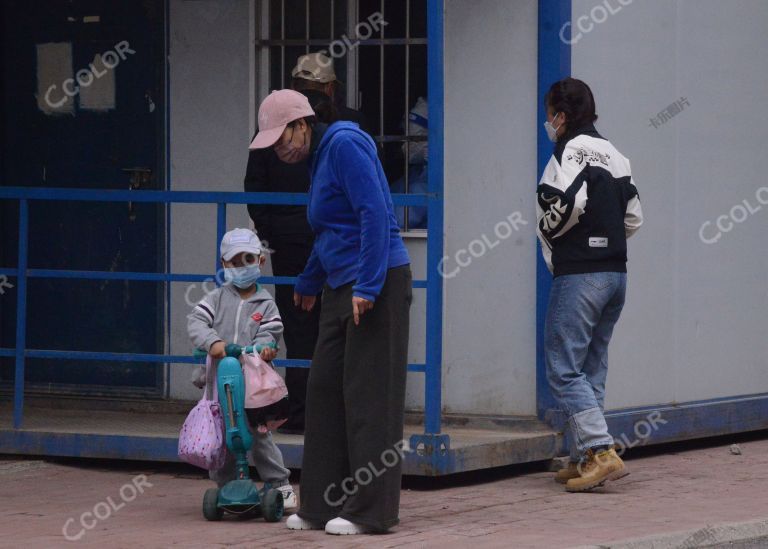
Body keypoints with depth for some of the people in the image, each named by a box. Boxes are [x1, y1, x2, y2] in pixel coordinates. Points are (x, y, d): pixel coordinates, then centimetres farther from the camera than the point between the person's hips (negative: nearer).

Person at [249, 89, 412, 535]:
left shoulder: (345, 145, -12)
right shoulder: (321, 157, 18)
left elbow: (375, 214, -21)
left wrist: (367, 286, -24)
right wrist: (309, 283, 43)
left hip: (376, 287, -10)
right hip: (342, 289, 10)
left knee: (368, 395, -6)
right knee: (326, 391, 8)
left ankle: (370, 511, -2)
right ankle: (323, 505, 13)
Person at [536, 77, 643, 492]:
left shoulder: (570, 151, -8)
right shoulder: (614, 156, 17)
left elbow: (567, 202, -24)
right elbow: (634, 217, 17)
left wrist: (548, 231, -6)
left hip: (578, 275, -9)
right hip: (616, 271, 9)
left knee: (563, 368, -8)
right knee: (591, 367, 13)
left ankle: (602, 452, -18)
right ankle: (583, 459, 14)